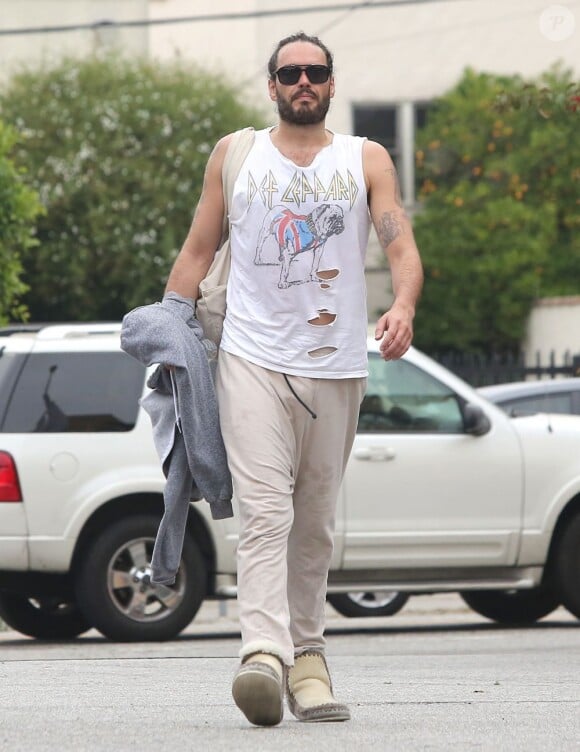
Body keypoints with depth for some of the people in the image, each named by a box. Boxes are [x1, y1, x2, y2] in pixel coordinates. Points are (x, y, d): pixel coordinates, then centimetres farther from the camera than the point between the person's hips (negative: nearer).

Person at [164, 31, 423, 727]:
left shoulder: (367, 161, 10)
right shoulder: (234, 156, 11)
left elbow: (401, 245, -2)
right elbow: (198, 250, 15)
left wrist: (403, 307, -22)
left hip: (335, 365, 2)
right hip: (252, 356, -2)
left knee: (315, 524, 8)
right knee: (264, 511, -16)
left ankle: (306, 652, 19)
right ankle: (264, 654, -29)